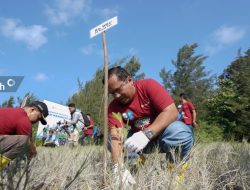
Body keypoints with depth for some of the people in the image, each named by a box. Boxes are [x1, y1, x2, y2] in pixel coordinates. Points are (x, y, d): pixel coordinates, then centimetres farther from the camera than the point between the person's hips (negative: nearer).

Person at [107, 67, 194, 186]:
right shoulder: (114, 107, -11)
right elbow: (115, 137, -23)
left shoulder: (149, 85, -18)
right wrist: (118, 167, -40)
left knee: (181, 131, -35)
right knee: (110, 140, -17)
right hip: (138, 138, 3)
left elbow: (171, 112, -28)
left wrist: (146, 134, -40)